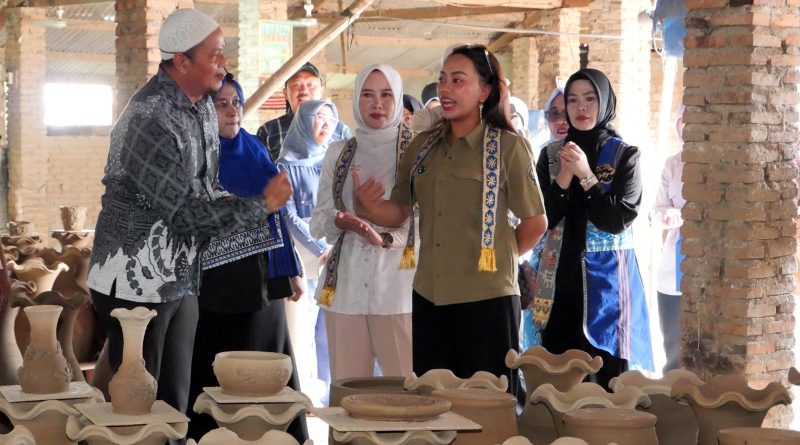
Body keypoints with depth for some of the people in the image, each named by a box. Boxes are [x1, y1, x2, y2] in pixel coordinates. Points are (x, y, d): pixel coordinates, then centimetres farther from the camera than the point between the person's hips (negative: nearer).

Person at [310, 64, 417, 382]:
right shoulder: (338, 154, 15)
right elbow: (317, 221, 14)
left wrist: (386, 237, -20)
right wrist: (341, 222, -8)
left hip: (398, 286, -3)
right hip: (346, 287, 4)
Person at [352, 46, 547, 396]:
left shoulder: (507, 147, -4)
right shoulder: (423, 146, 11)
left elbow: (535, 222, -1)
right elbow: (399, 211, 12)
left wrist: (498, 259, 7)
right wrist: (368, 208, -8)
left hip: (486, 298, -5)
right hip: (429, 296, 5)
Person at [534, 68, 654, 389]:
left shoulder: (625, 155, 0)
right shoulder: (551, 155, 8)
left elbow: (620, 219, -9)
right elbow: (540, 220, 0)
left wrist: (586, 176, -16)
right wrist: (564, 178, -12)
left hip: (607, 281, -2)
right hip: (560, 279, 3)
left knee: (606, 378, -4)